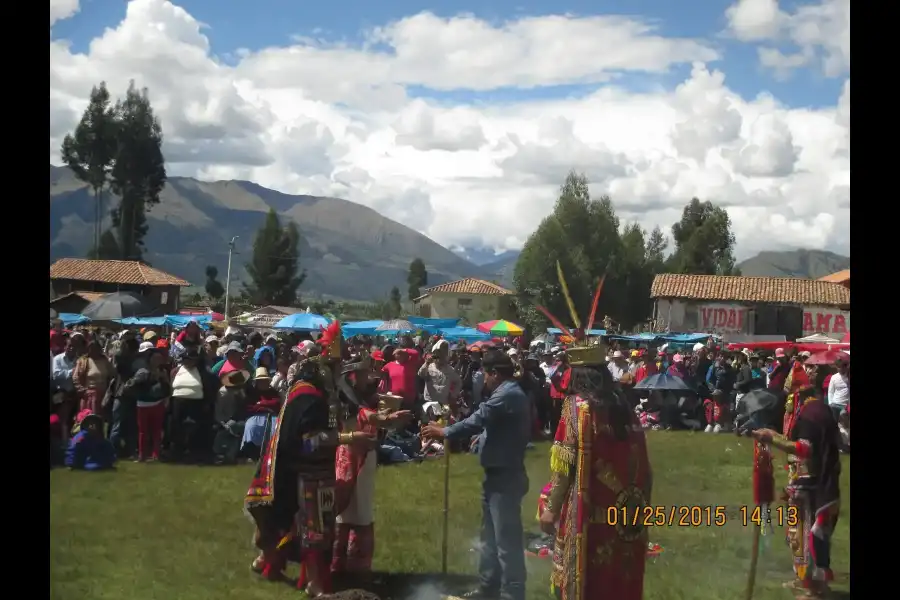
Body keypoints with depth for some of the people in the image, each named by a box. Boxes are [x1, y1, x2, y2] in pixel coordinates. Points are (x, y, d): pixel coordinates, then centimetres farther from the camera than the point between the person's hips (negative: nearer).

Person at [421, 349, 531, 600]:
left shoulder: (506, 395, -19)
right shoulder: (510, 393, 16)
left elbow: (478, 420, -22)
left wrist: (444, 432, -11)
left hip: (505, 477, -11)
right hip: (499, 474, 11)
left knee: (506, 540, -6)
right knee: (491, 537, 19)